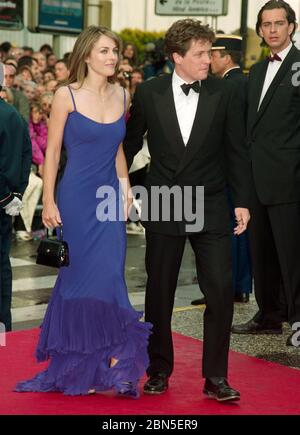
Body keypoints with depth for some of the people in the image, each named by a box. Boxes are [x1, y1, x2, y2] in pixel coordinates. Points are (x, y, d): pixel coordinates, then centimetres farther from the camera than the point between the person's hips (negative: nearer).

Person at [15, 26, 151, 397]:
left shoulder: (121, 96, 8)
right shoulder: (67, 95, -6)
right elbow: (52, 150, -4)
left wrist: (125, 188, 9)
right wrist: (48, 202, -7)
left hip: (110, 198, 4)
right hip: (77, 199, -4)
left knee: (107, 276, -2)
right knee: (81, 277, 2)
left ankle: (105, 362, 10)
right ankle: (82, 364, 16)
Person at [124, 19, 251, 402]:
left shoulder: (224, 94, -2)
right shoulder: (148, 93, -1)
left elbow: (236, 152, 2)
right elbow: (130, 144, 10)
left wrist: (242, 202, 0)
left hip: (210, 209, 0)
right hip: (162, 208, 0)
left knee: (221, 291, -5)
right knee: (159, 293, 9)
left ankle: (215, 378, 7)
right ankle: (159, 371, 24)